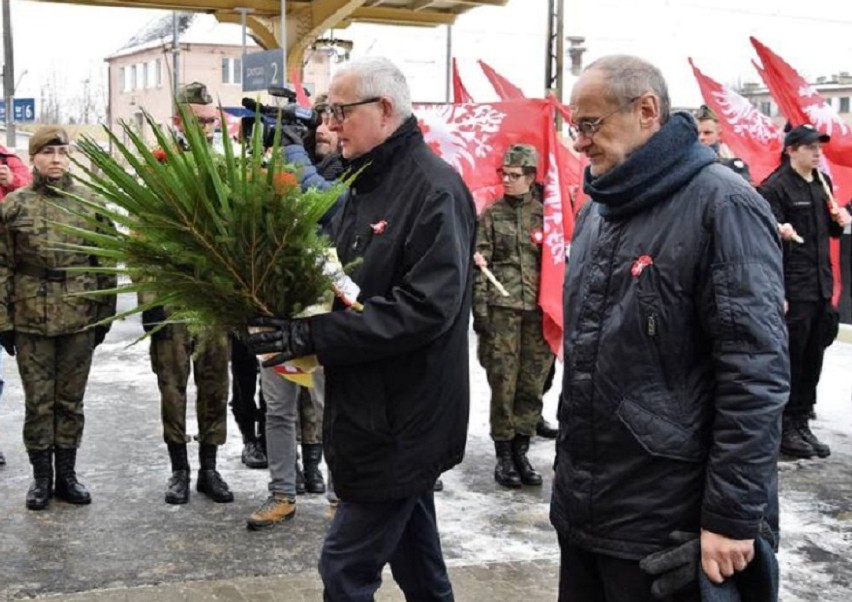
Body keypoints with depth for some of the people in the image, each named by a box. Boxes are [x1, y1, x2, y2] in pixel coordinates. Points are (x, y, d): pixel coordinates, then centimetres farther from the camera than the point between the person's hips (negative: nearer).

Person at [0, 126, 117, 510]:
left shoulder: (92, 203, 3)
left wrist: (105, 315, 3)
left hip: (80, 319, 1)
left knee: (71, 401, 10)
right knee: (38, 402, 6)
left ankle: (67, 474, 22)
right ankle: (41, 477, 18)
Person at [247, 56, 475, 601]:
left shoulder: (434, 189, -18)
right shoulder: (367, 182, 11)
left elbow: (427, 307, -26)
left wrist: (315, 335, -26)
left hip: (403, 419, -9)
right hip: (373, 409, 9)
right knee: (414, 555, 21)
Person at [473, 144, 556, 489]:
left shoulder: (544, 213, 9)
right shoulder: (492, 214, 5)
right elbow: (480, 264, 1)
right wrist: (480, 309, -5)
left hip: (538, 308, 2)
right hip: (502, 308, -2)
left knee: (532, 383, 4)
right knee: (503, 383, -1)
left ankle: (521, 450, 17)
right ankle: (503, 455, 10)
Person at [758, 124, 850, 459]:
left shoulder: (823, 183, 15)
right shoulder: (775, 187, -10)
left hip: (821, 286, 8)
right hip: (792, 289, -8)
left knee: (813, 359, 11)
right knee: (790, 359, -2)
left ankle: (801, 424, 21)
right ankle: (784, 429, 8)